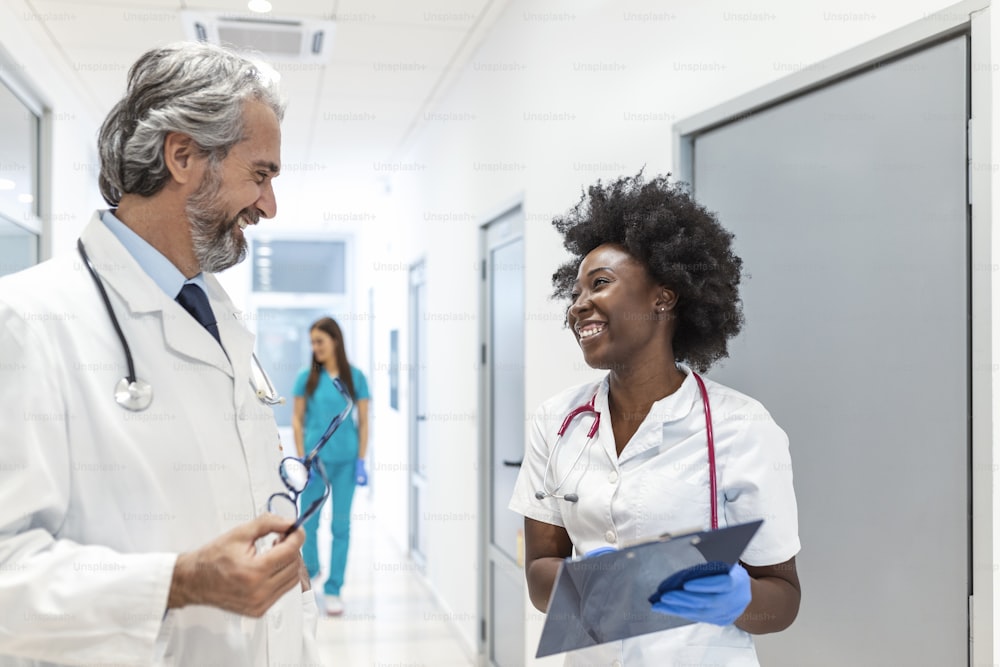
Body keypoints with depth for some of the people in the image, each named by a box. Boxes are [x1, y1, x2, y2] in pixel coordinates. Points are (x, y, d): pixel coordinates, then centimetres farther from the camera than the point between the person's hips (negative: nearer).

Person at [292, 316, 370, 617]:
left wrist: (361, 460, -1)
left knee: (341, 525, 4)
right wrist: (302, 460, -3)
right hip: (316, 458, 0)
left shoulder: (355, 377, 0)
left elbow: (363, 422, 3)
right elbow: (297, 420, 2)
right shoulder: (307, 377, -1)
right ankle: (310, 568, 38)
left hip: (346, 460, 0)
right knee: (309, 521, 10)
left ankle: (333, 589, 14)